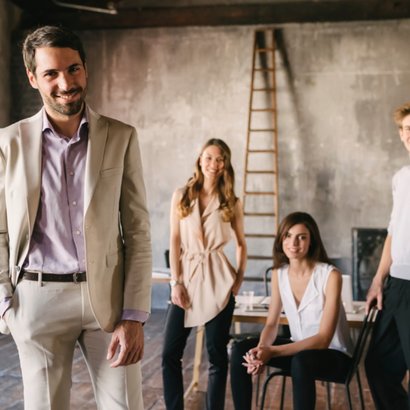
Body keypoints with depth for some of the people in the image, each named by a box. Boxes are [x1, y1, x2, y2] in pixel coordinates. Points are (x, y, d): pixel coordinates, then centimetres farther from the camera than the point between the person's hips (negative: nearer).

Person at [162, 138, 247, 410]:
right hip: (186, 277, 1)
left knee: (217, 354, 5)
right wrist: (176, 282, -5)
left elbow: (241, 244, 13)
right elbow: (175, 241, 1)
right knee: (171, 353, 0)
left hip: (218, 281, -1)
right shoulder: (181, 196, 3)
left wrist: (239, 280, 3)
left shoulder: (232, 203, 4)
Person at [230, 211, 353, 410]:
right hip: (299, 348, 6)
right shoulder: (278, 274, -2)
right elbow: (271, 323, 1)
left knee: (301, 362, -37)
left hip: (333, 354, -6)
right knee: (240, 351, -12)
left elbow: (323, 339, -23)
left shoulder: (330, 275, -21)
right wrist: (261, 350, -23)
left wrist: (272, 352, -32)